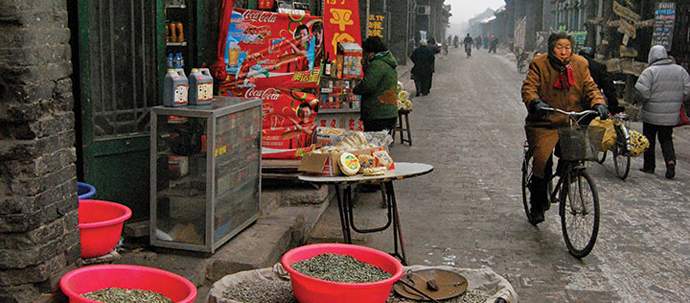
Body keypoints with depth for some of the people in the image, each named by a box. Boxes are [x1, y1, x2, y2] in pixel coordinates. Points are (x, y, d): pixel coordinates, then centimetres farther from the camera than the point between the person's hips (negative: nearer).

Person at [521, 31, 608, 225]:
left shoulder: (579, 65, 9)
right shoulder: (539, 64, -1)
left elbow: (590, 87, 6)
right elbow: (528, 87, -11)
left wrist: (598, 103, -15)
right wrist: (536, 103, -32)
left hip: (571, 123, 4)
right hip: (544, 124, -3)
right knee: (542, 160, -19)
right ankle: (537, 205, -1)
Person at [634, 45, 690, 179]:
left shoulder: (650, 71, -13)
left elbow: (642, 90, -21)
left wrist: (645, 101, -1)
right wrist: (677, 102, 16)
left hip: (651, 114, -4)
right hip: (671, 115, 4)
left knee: (649, 140, 10)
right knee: (666, 139, 16)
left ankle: (648, 166, 17)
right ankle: (670, 161, -6)